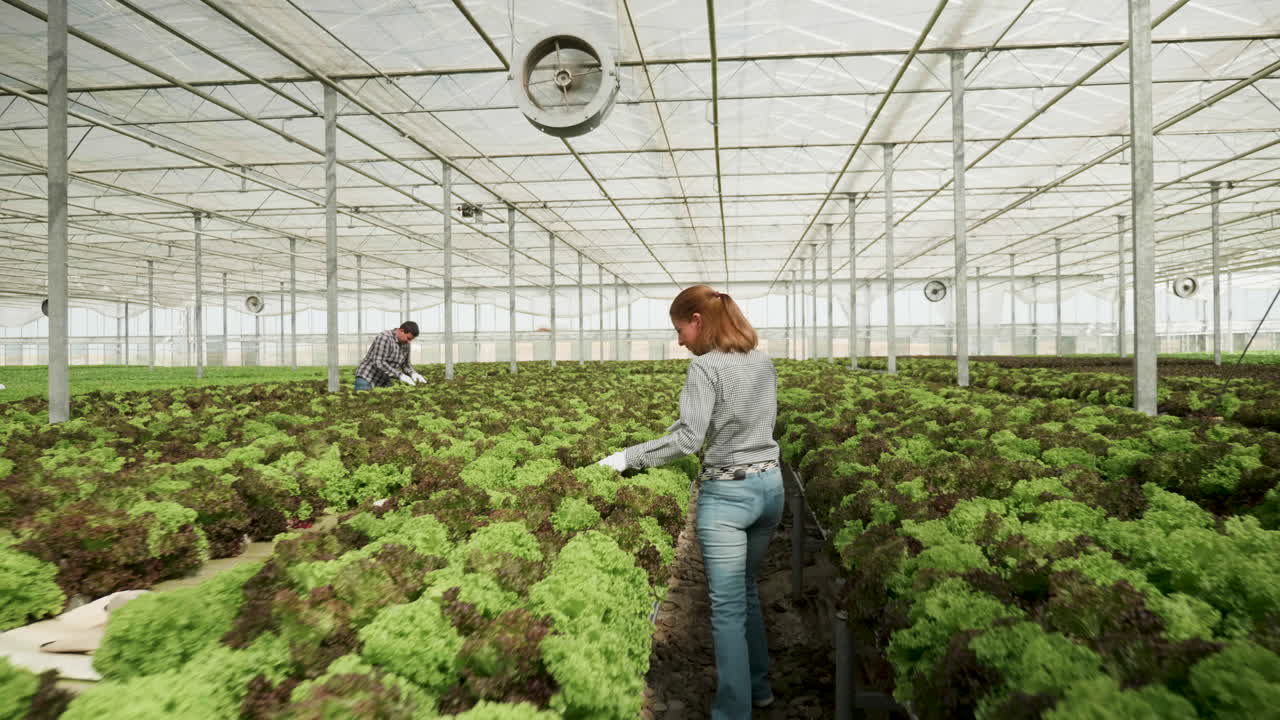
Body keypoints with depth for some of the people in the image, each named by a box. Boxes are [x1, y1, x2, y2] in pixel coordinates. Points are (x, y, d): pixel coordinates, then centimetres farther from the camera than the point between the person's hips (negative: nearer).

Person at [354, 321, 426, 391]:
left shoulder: (405, 343, 1)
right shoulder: (384, 337, -22)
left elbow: (405, 364, 14)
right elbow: (379, 363, -29)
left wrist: (413, 374, -7)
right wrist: (400, 375, -33)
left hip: (384, 383, 7)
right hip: (366, 378, -7)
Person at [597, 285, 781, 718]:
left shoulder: (706, 367, -15)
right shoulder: (763, 362, 8)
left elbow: (689, 439, -20)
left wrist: (628, 457, -14)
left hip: (727, 494, -8)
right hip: (770, 486, 8)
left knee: (727, 608, 3)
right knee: (746, 591, 24)